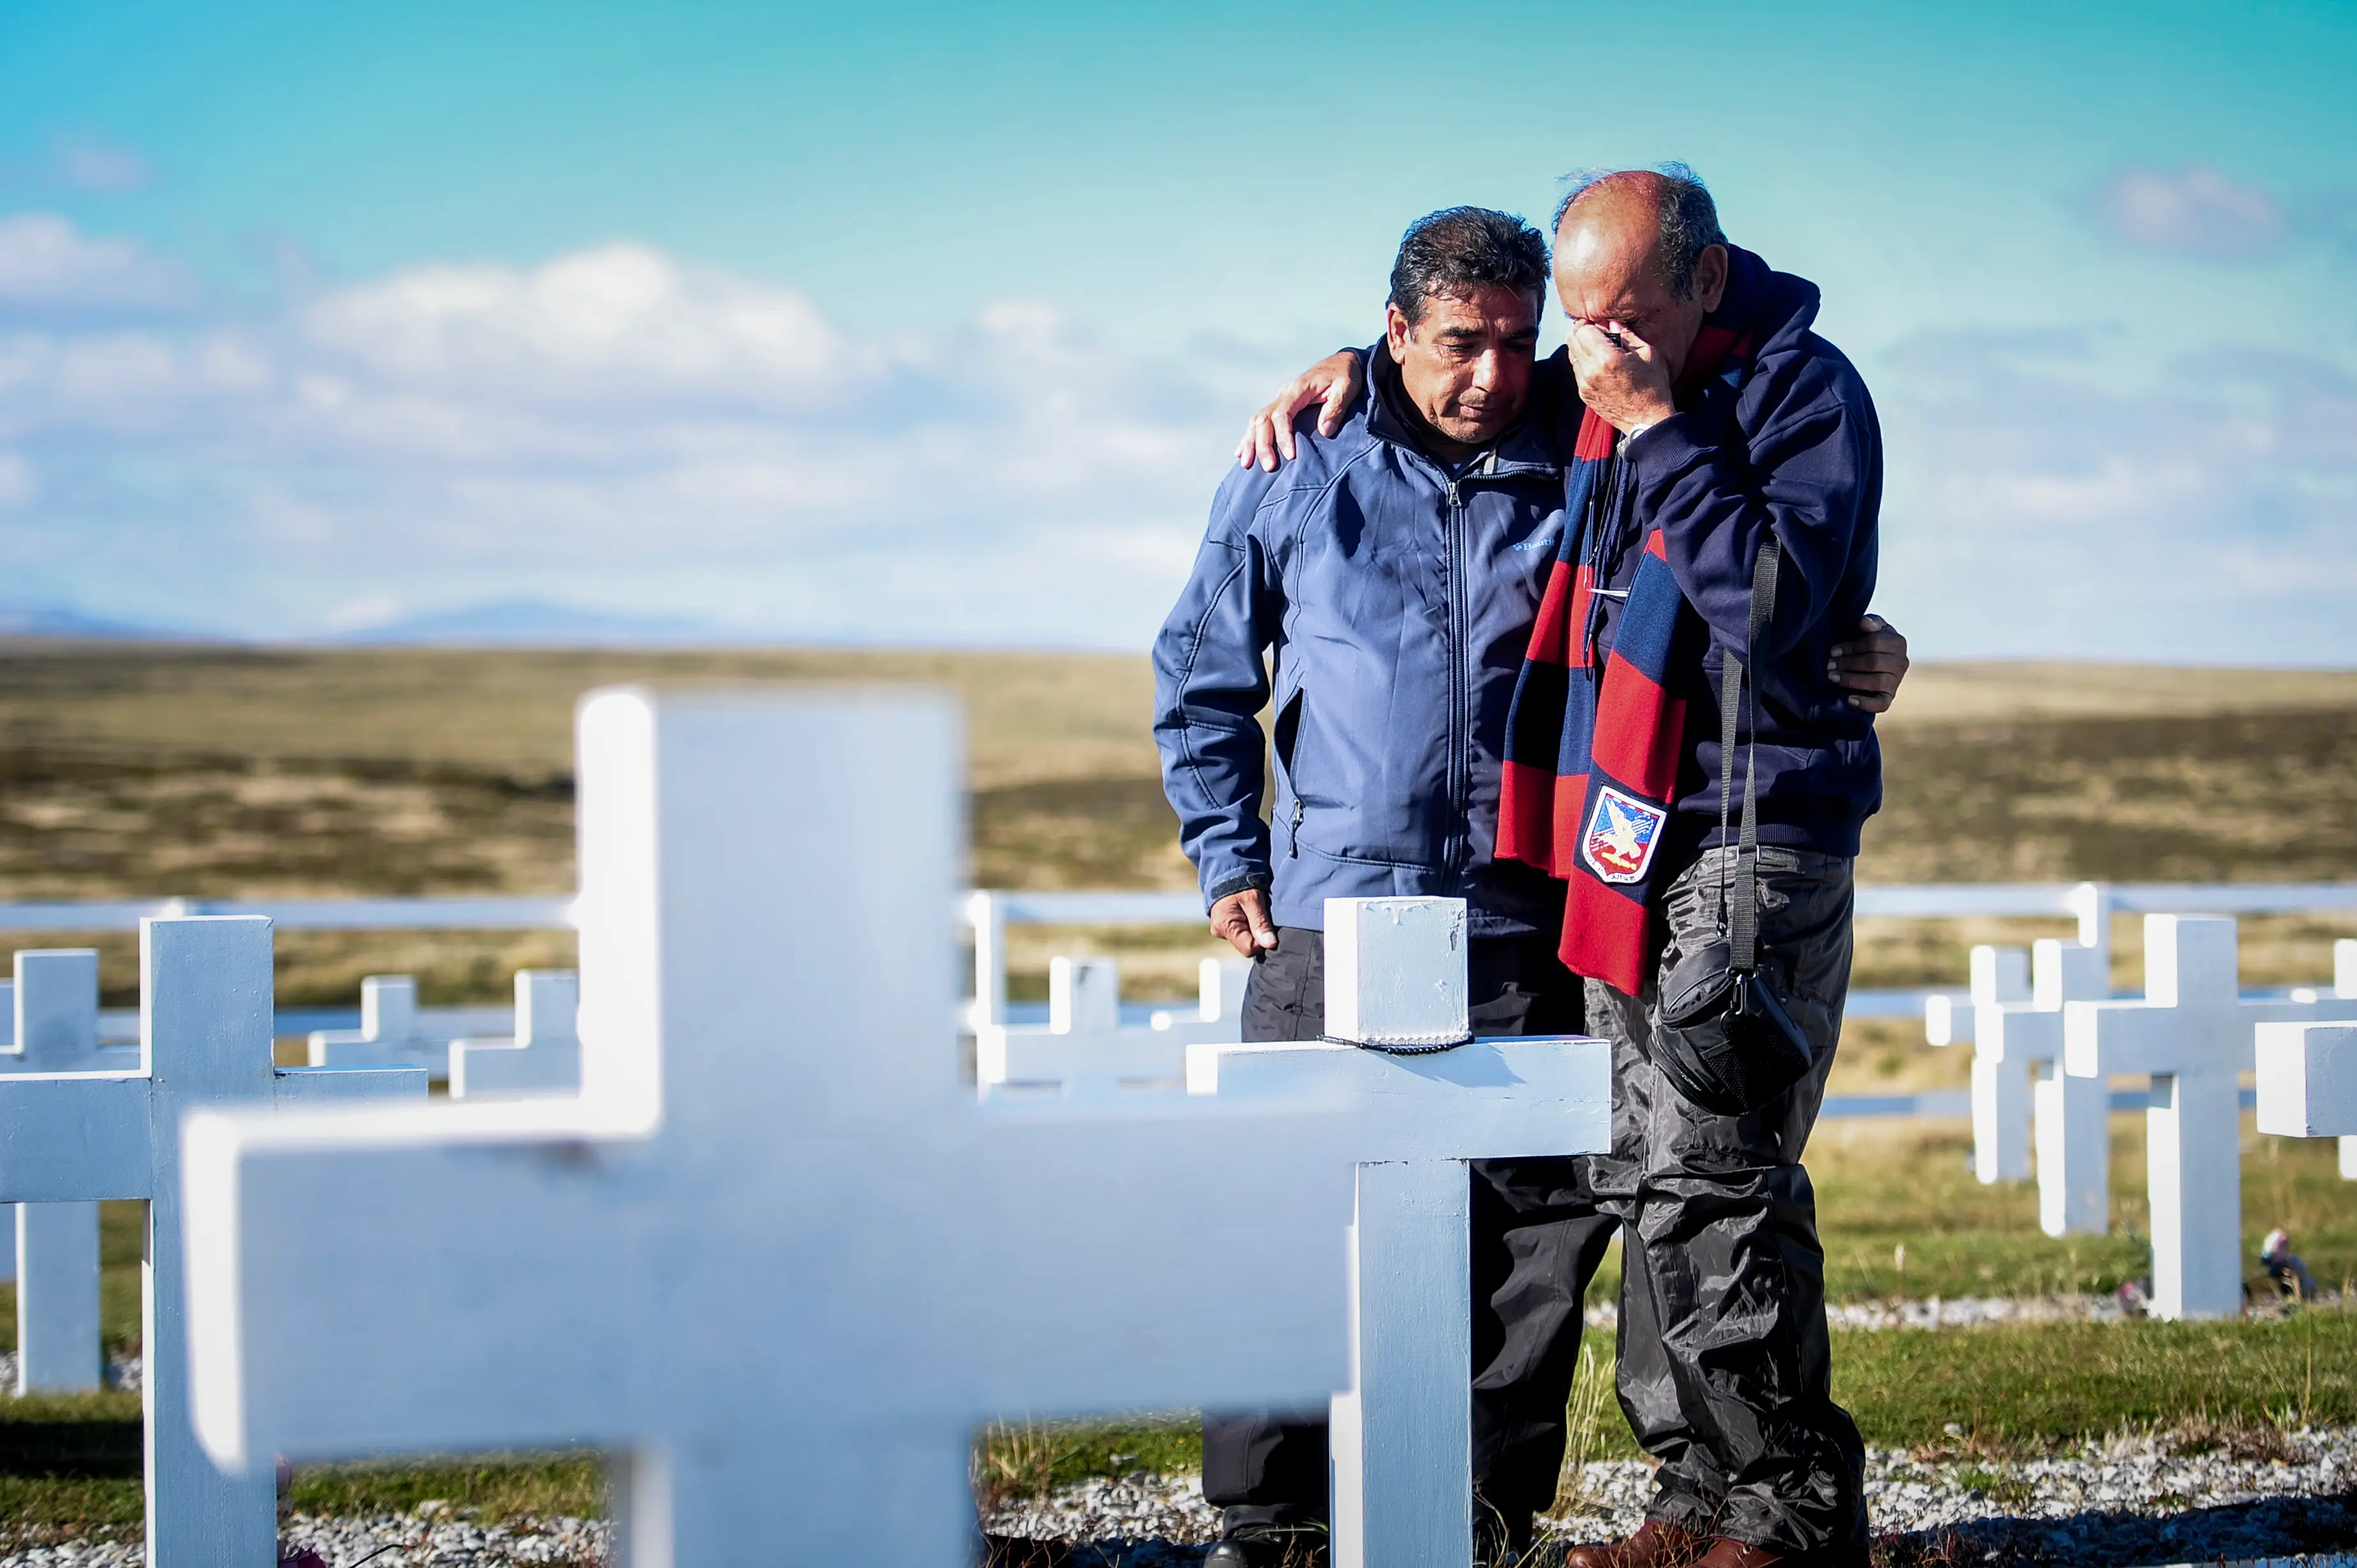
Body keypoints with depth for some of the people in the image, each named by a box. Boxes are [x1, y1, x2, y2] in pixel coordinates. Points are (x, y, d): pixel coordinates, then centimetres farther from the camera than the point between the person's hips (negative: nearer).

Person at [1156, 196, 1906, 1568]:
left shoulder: (1586, 476, 7)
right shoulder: (1299, 480, 6)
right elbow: (1201, 674, 14)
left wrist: (1848, 669, -2)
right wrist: (1228, 860, 9)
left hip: (1526, 929, 1)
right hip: (1329, 921, -1)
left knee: (1538, 1226, 2)